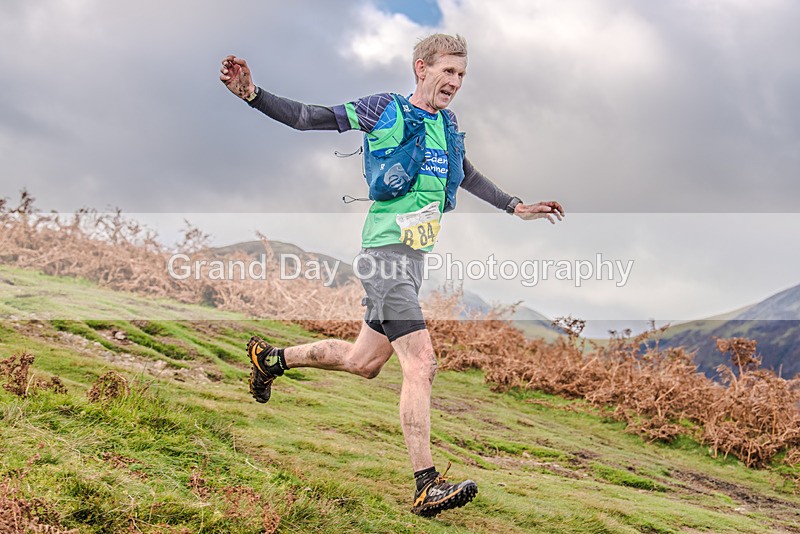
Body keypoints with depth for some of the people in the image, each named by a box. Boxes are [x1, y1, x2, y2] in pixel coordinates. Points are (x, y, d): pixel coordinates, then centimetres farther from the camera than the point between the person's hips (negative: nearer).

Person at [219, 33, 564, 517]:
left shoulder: (449, 124, 16)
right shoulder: (386, 110, -5)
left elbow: (467, 176, 33)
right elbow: (307, 118, -4)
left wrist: (516, 207, 34)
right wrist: (251, 94, -16)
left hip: (416, 258, 8)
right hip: (387, 252, -8)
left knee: (363, 362, 15)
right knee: (422, 364, -16)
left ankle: (272, 358, 37)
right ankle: (427, 485, -13)